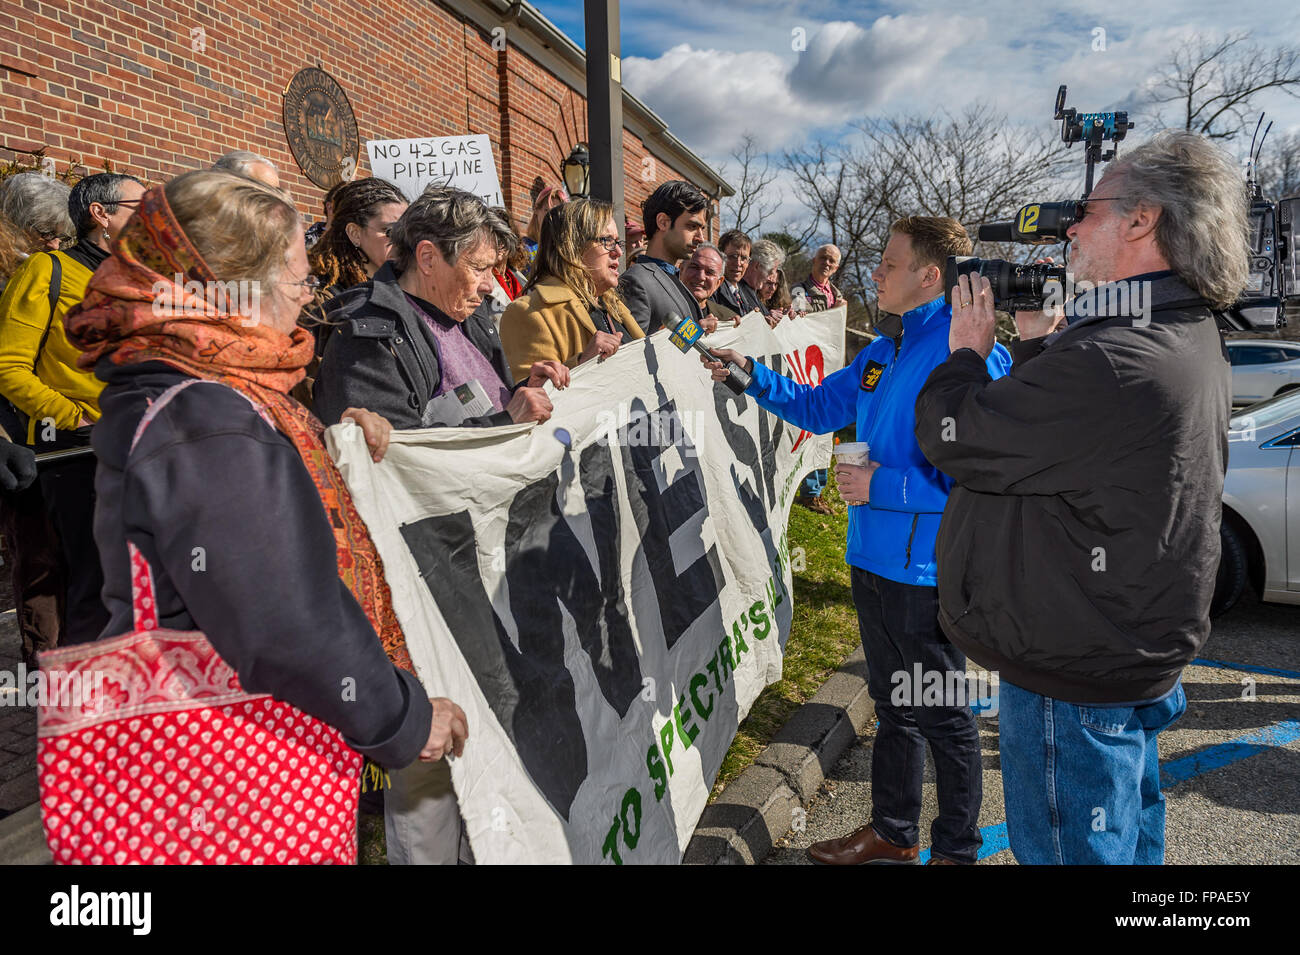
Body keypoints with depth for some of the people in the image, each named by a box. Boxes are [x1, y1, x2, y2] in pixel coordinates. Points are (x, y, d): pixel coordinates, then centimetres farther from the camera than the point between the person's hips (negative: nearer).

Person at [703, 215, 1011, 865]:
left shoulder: (969, 358, -18)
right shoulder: (885, 352, 9)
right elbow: (818, 407, 20)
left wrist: (882, 486, -22)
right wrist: (750, 374, 9)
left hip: (927, 570, -9)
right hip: (874, 559, 9)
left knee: (943, 717, 9)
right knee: (894, 705, 21)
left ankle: (956, 848, 30)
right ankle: (892, 833, 39)